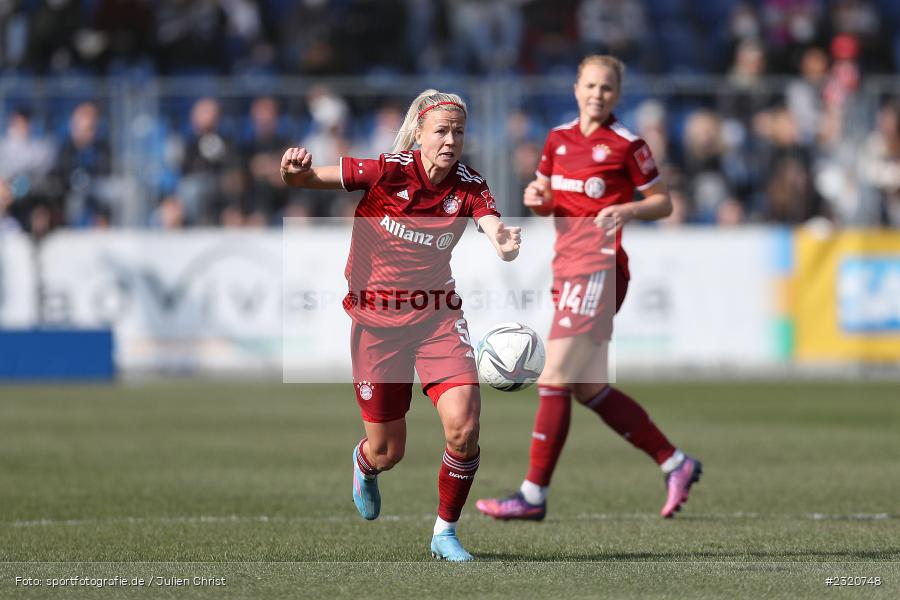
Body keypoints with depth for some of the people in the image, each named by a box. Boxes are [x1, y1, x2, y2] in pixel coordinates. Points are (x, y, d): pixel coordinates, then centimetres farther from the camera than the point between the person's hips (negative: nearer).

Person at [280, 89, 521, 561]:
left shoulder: (469, 188, -9)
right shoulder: (387, 171, -15)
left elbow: (496, 232, -26)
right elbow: (305, 179, -11)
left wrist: (506, 244, -51)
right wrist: (295, 170, -35)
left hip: (437, 317, 2)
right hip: (377, 322, -2)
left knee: (463, 426, -19)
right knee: (386, 453, 6)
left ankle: (445, 531, 4)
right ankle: (364, 464, 47)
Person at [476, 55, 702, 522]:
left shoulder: (626, 145, -4)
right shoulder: (558, 138, 14)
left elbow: (663, 203, 1)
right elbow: (545, 203, 22)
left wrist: (627, 210, -17)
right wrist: (535, 197, 0)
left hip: (599, 266, -8)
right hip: (568, 267, 8)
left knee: (554, 378, -11)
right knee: (590, 390, 8)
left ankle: (534, 494, -7)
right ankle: (675, 463, 18)